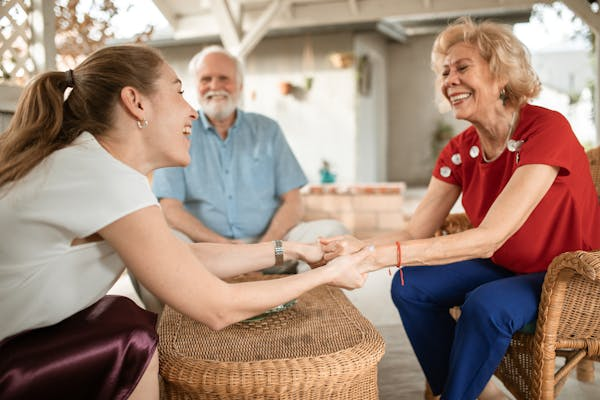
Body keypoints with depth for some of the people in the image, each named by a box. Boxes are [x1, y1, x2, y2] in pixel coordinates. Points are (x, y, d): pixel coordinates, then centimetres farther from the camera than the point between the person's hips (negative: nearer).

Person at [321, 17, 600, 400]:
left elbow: (488, 238, -35)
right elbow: (416, 233, -10)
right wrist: (355, 247, -30)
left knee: (486, 305, -31)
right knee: (410, 286, -9)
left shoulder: (547, 129, -26)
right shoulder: (459, 151, -5)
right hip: (504, 267, 6)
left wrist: (376, 255, -41)